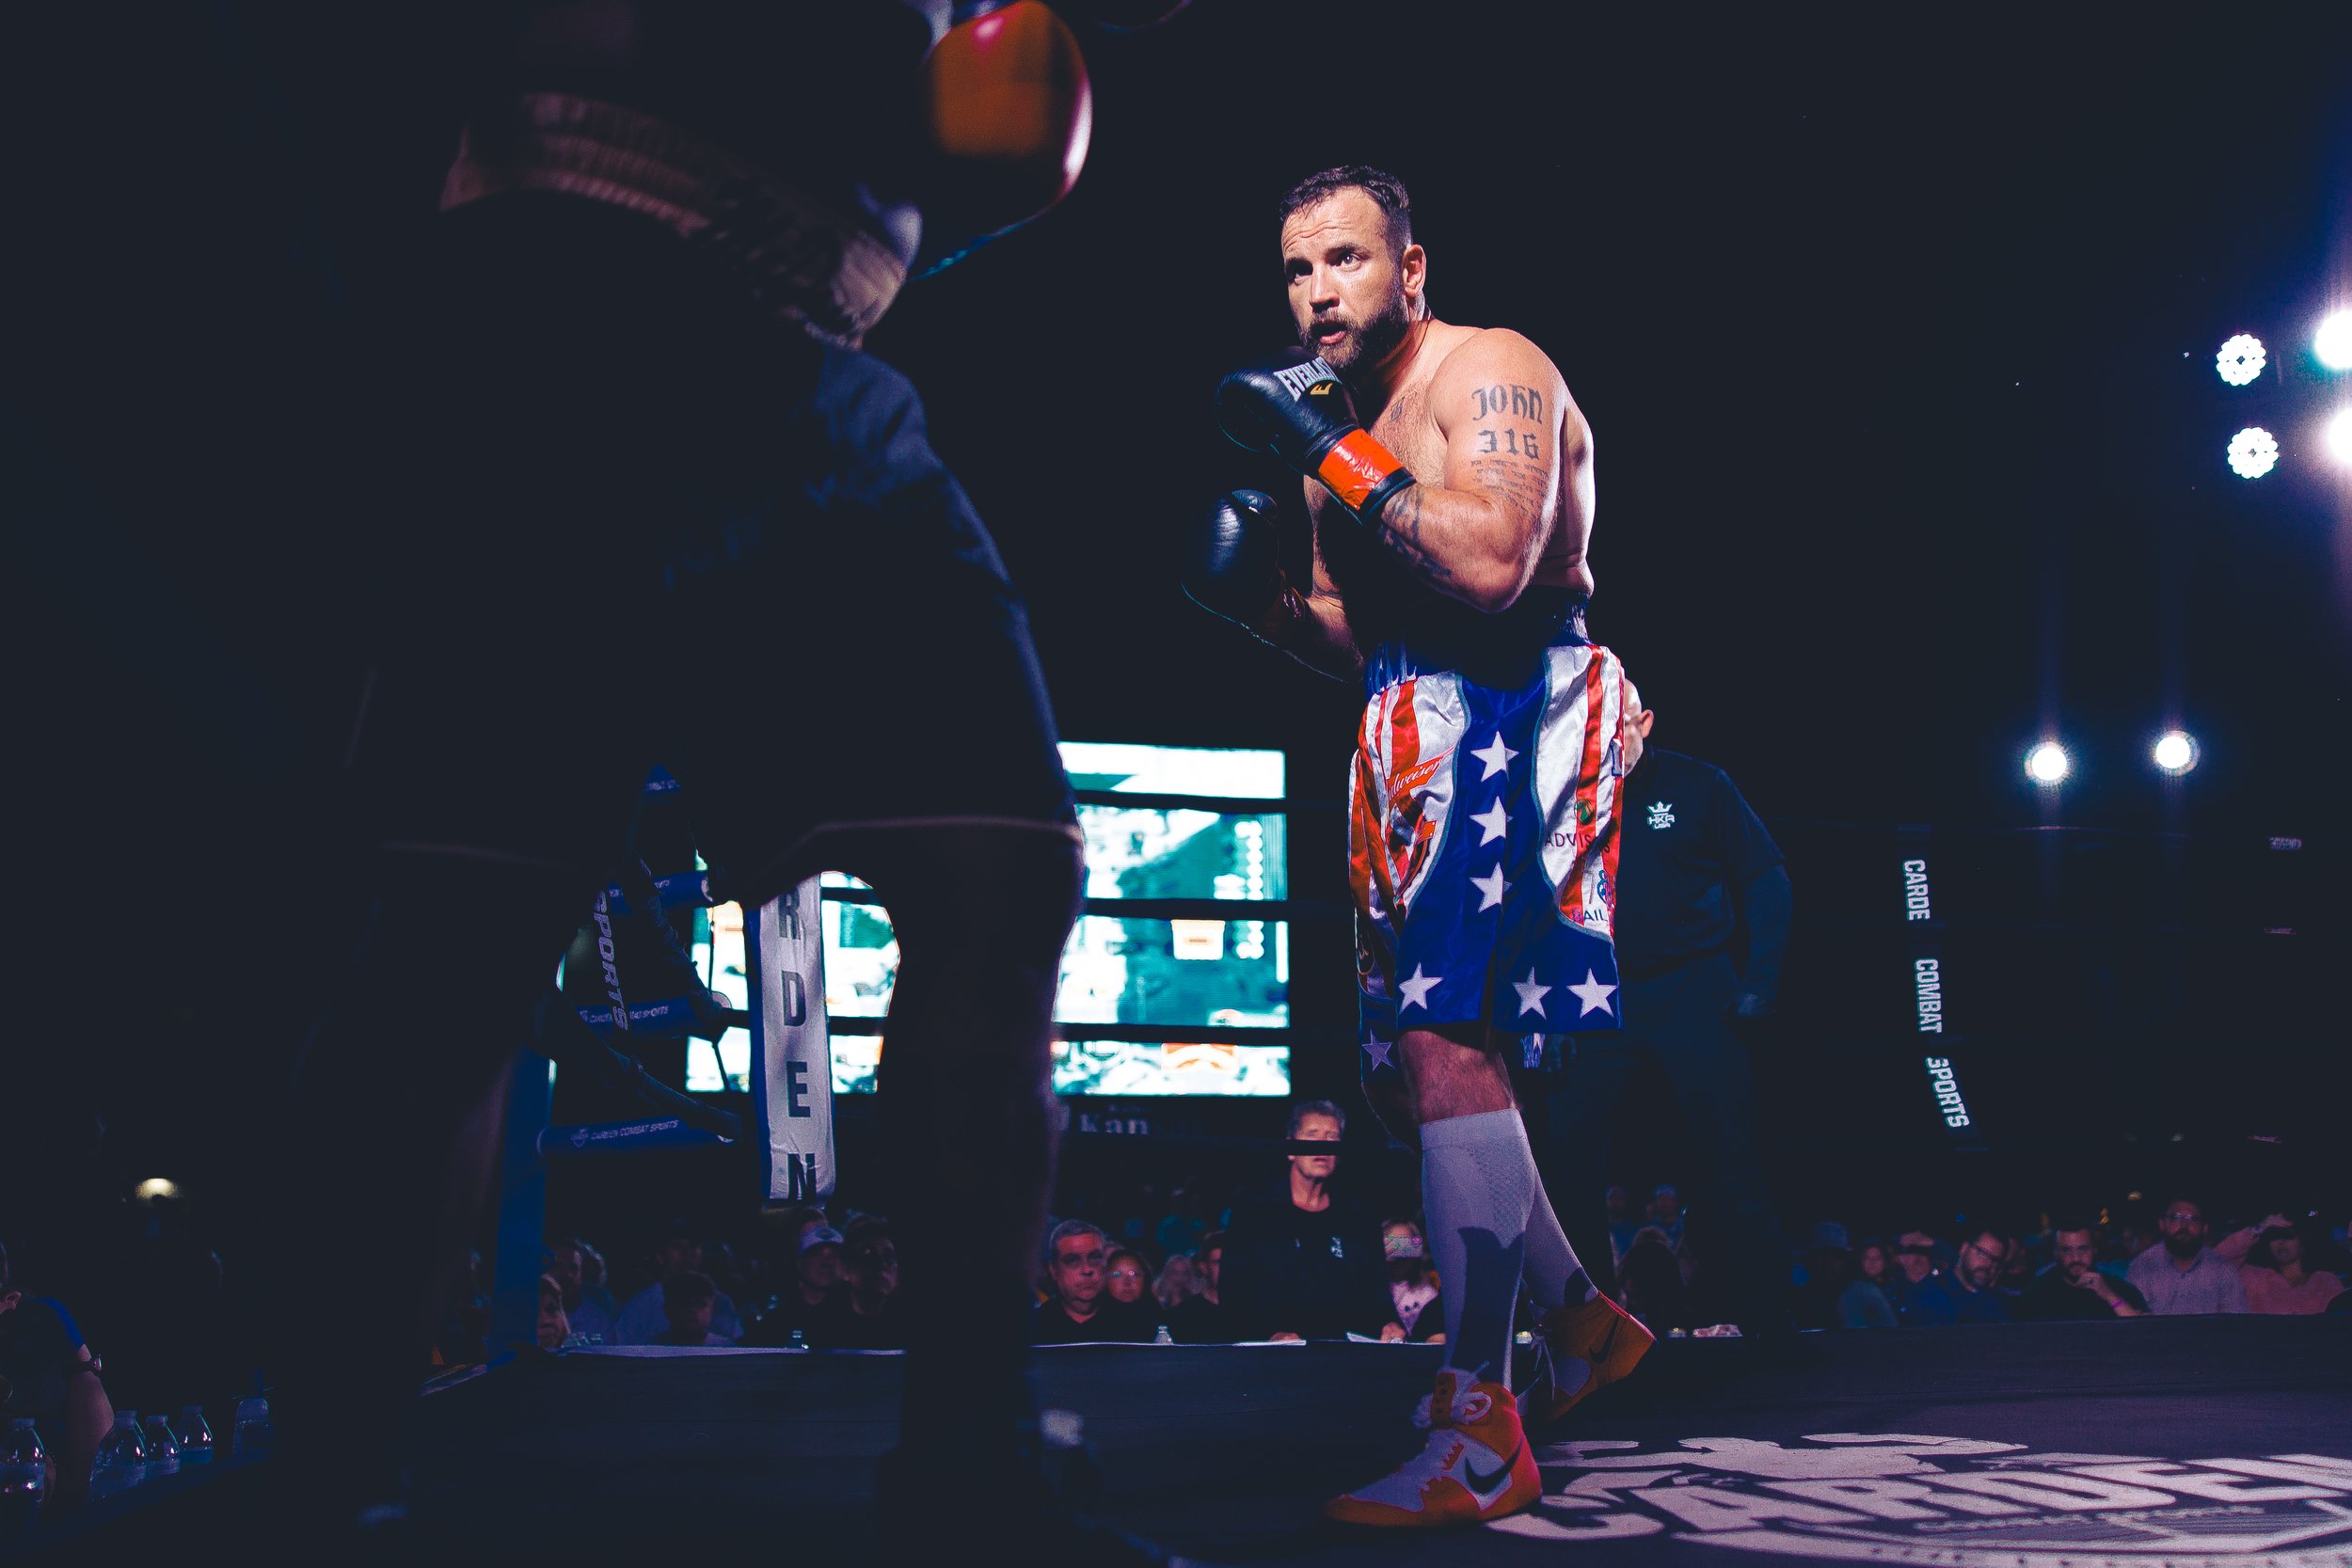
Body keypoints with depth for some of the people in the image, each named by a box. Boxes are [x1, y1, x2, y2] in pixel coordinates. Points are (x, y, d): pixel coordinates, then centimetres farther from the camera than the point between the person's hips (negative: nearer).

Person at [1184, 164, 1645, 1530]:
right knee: (1401, 1070, 11)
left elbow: (1492, 565, -23)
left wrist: (1332, 455, -18)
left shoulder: (1489, 371, -6)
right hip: (1417, 731, 10)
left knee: (1445, 1040, -21)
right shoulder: (1351, 423, 21)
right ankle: (1581, 1320, 29)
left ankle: (1482, 1437, -20)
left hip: (1506, 712, -10)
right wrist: (1258, 591, 5)